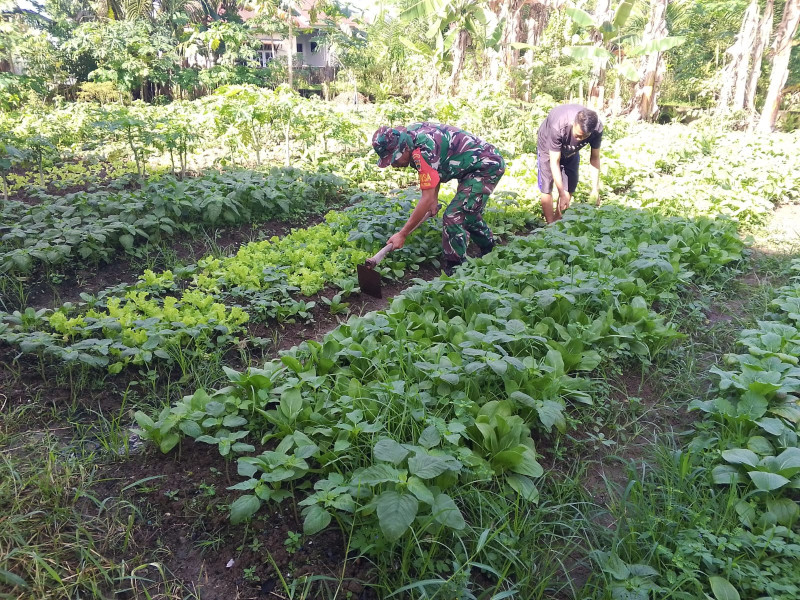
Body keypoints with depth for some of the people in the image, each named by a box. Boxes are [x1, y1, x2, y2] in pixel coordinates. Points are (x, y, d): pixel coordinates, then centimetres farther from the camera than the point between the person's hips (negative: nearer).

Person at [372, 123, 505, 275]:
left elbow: (427, 199, -32)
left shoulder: (423, 150, -33)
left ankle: (454, 272, -9)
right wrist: (434, 198, 11)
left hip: (486, 166, -11)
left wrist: (402, 234, -29)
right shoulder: (408, 135, -4)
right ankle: (490, 253, 44)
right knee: (469, 213, 24)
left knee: (454, 216, -18)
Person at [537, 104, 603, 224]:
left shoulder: (597, 129, -32)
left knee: (569, 187, 4)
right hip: (549, 148, -4)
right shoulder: (558, 127, -45)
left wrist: (595, 189, -21)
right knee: (547, 188, -11)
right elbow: (554, 162, -38)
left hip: (571, 151, 4)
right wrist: (562, 195, -37)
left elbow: (594, 158, -19)